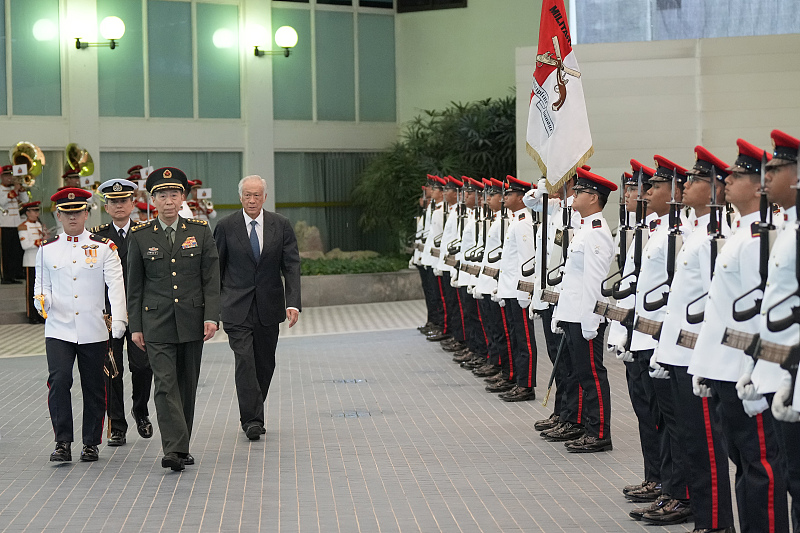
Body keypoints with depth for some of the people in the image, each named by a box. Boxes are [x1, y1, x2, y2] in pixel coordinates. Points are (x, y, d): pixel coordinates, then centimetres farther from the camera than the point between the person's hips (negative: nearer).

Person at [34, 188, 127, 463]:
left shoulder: (104, 247, 2)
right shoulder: (47, 250, 8)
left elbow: (116, 285, -5)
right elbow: (42, 285, 15)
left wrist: (118, 321, -19)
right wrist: (41, 300, -10)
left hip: (94, 331, 0)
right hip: (58, 329, 1)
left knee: (94, 388, 6)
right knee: (59, 381, -14)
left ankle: (91, 444, 18)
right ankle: (63, 443, -6)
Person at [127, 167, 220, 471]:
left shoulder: (200, 231, 3)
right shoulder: (140, 236, 2)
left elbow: (211, 279, 2)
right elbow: (134, 285, 5)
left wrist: (212, 316, -8)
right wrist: (135, 326, 2)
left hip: (192, 322, 2)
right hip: (157, 324, -1)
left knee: (187, 386, 9)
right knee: (166, 386, -11)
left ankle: (181, 447, 20)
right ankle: (174, 450, -15)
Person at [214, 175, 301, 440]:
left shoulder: (281, 225, 1)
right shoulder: (226, 227, -1)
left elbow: (291, 266, -3)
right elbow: (215, 269, 4)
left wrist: (293, 303, -15)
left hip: (269, 306, 2)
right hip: (237, 307, -2)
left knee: (265, 363, 10)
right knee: (244, 360, -13)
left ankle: (254, 414, 26)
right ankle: (251, 420, -10)